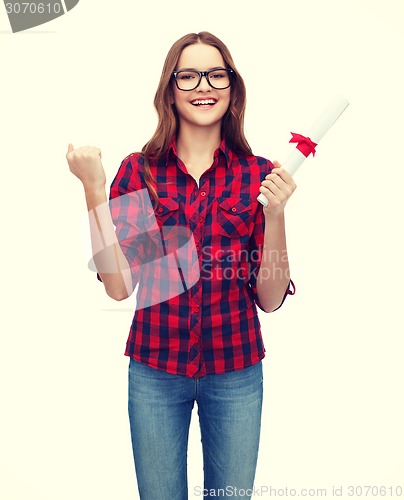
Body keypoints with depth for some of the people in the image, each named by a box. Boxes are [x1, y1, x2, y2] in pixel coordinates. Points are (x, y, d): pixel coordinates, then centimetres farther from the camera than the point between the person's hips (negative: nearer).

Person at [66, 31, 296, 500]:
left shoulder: (259, 175, -4)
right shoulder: (138, 170, -5)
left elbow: (270, 297, -5)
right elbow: (118, 285, -11)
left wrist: (275, 213, -19)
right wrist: (93, 188, -17)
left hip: (235, 372, 1)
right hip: (155, 368, 0)